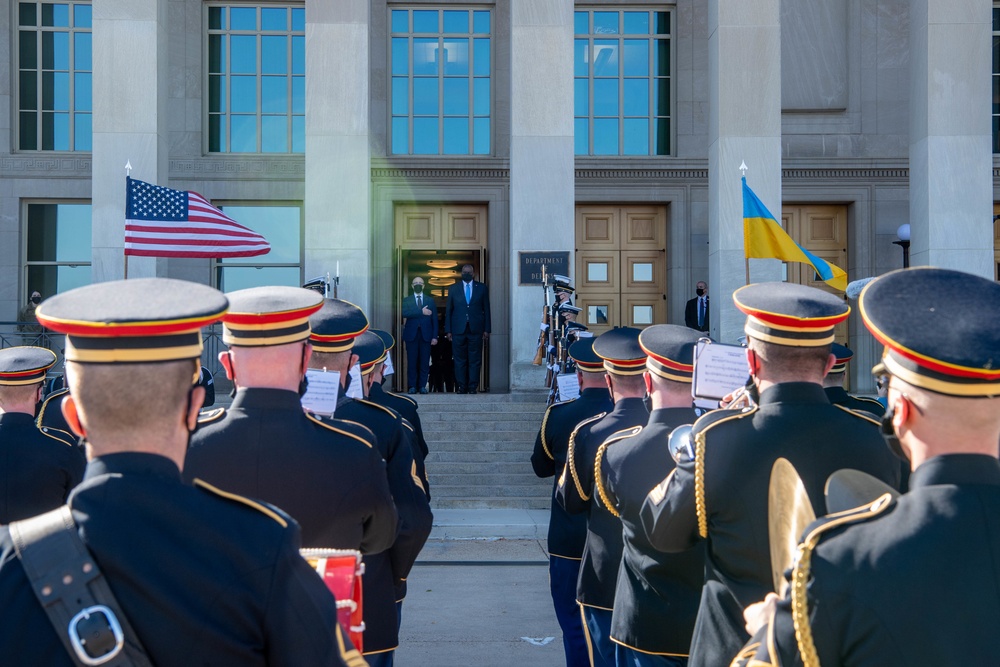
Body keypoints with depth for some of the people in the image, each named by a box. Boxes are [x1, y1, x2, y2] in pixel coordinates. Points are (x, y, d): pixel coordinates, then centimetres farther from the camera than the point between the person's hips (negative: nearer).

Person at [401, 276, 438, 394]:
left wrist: (435, 336, 0)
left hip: (426, 335, 1)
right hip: (411, 335, -1)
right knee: (412, 362, -2)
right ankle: (412, 386, 4)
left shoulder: (430, 300, 13)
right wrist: (421, 312, -16)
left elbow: (434, 319, 8)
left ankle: (422, 386, 6)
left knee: (424, 362, 0)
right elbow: (404, 313, -11)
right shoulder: (407, 300, 10)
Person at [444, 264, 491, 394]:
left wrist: (486, 330, 2)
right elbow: (448, 311, 10)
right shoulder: (453, 289, 10)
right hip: (458, 330, 0)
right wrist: (448, 330, 3)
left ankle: (473, 387, 3)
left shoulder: (482, 288, 9)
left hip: (476, 330, 0)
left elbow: (486, 310, 8)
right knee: (460, 361, 1)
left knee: (475, 361, -1)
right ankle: (461, 387, 5)